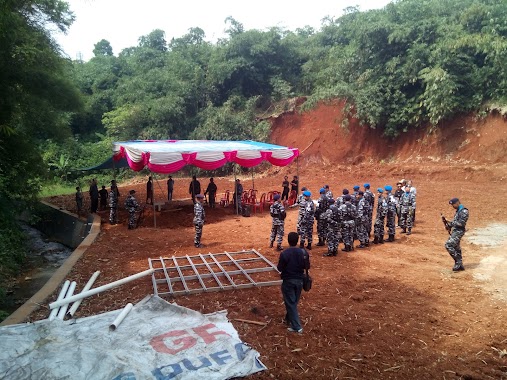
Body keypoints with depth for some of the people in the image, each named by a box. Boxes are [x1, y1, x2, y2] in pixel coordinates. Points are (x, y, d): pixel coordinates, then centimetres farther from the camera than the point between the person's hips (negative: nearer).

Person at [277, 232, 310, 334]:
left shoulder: (284, 253, -20)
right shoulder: (303, 252, -9)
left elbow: (280, 268, -12)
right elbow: (307, 266, -1)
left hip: (288, 281, -4)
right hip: (299, 280, 4)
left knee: (290, 303, 5)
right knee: (294, 302, 21)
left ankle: (297, 326, 3)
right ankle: (289, 319, 40)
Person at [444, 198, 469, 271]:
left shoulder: (464, 211, -15)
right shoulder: (458, 211, 16)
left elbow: (461, 223, -21)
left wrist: (451, 223, -16)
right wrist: (450, 224, 5)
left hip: (459, 231, -10)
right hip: (455, 231, 10)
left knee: (448, 245, -17)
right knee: (456, 248, 15)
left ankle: (458, 262, -8)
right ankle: (460, 265, 24)